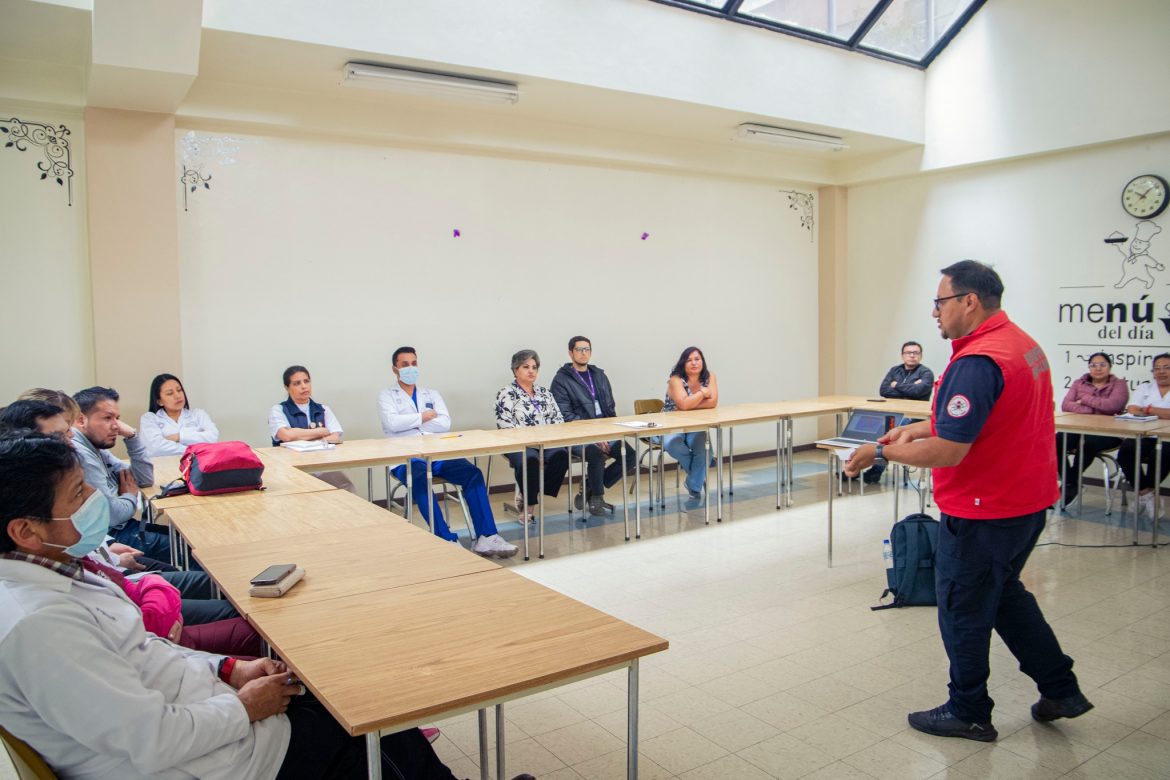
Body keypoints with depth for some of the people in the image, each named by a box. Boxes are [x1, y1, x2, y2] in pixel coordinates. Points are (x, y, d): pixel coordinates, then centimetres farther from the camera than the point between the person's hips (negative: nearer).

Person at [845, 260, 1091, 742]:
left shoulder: (978, 362, -27)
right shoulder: (1020, 342, 6)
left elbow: (946, 453, -29)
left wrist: (881, 452, -17)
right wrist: (919, 428, 7)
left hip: (984, 512, -10)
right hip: (1026, 499, 10)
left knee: (963, 610, 8)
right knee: (1004, 593, 27)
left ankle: (968, 712, 25)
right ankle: (1060, 689, 35)